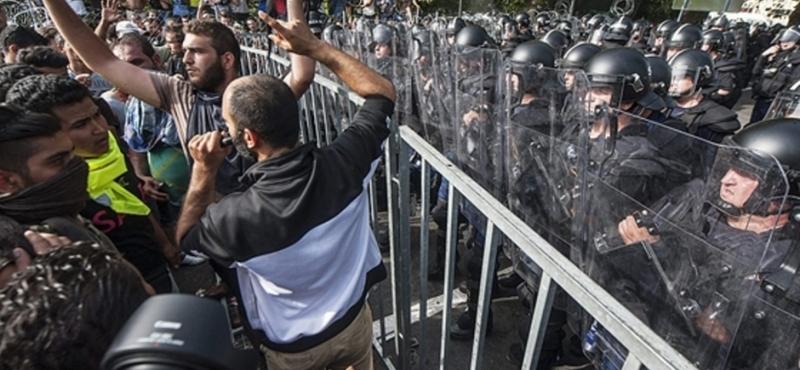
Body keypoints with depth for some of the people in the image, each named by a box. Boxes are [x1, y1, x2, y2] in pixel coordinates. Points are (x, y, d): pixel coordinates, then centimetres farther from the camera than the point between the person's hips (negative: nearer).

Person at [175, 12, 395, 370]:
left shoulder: (237, 217, -36)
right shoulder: (344, 163, -30)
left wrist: (203, 173, -17)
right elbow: (383, 92, -11)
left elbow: (187, 236, -9)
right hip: (353, 321, 2)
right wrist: (315, 47, -13)